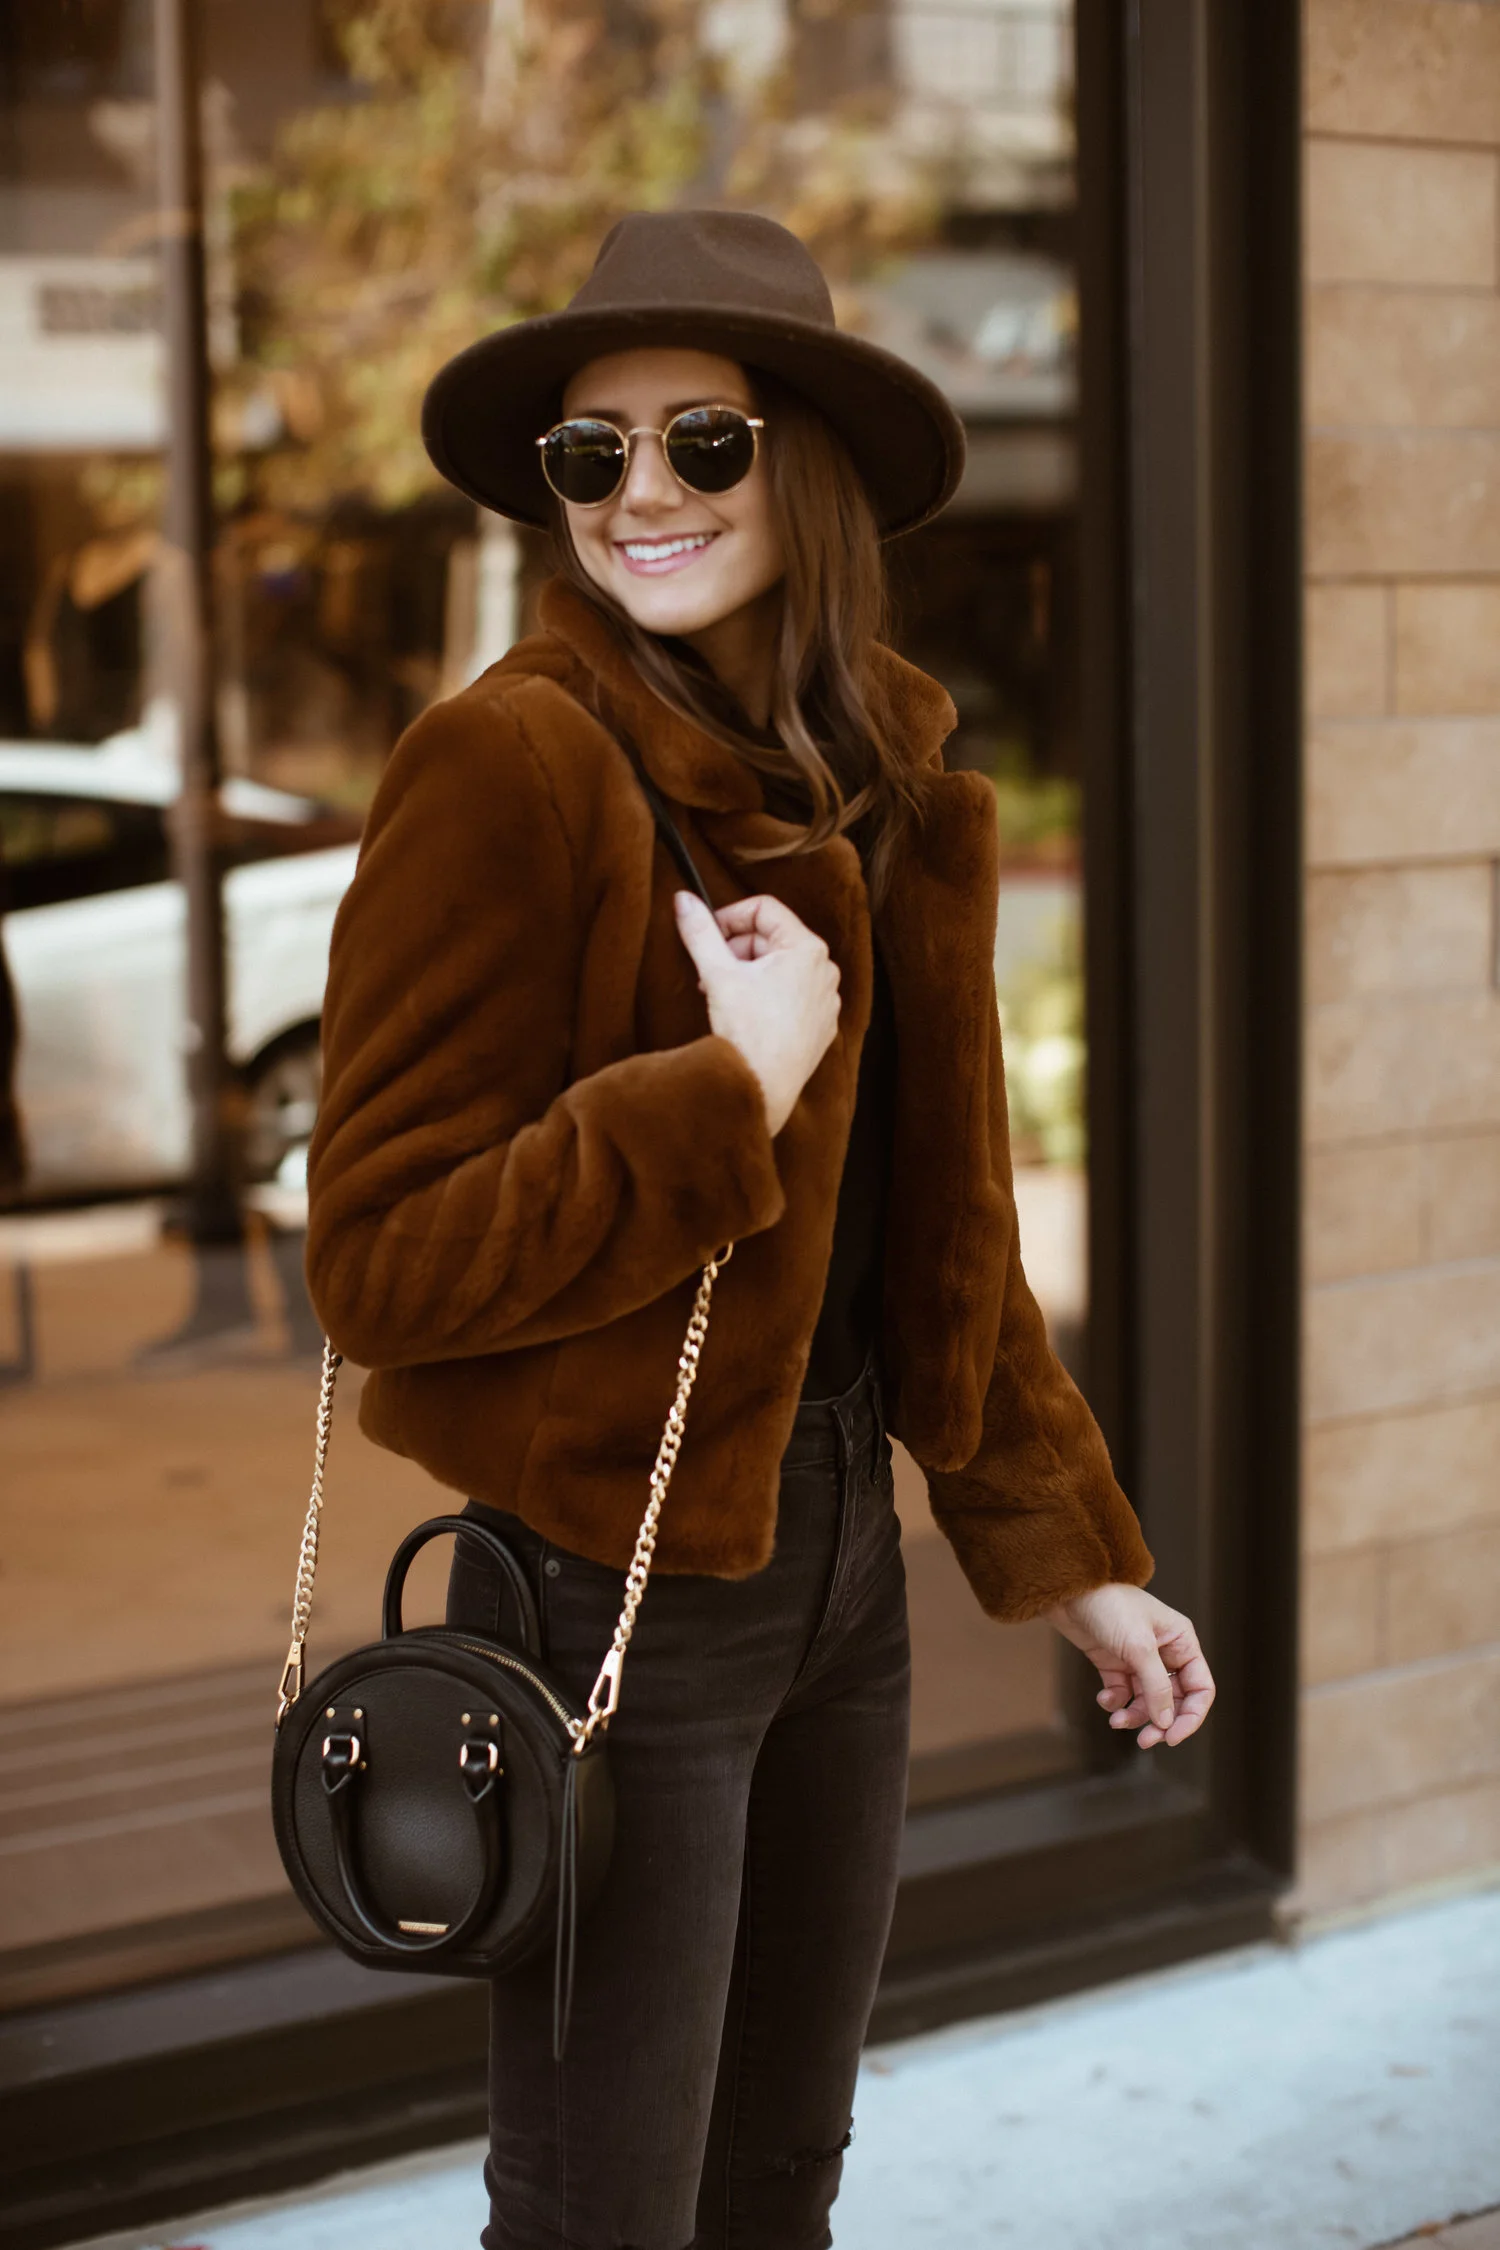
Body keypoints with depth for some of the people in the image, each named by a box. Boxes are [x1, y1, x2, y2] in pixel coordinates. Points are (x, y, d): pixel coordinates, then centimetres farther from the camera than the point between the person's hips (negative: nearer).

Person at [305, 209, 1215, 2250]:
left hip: (841, 1544, 7)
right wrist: (735, 1084, -23)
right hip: (617, 1575, -7)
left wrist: (1068, 1555, 13)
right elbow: (381, 1261, -18)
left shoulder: (886, 789, 7)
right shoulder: (516, 764, -16)